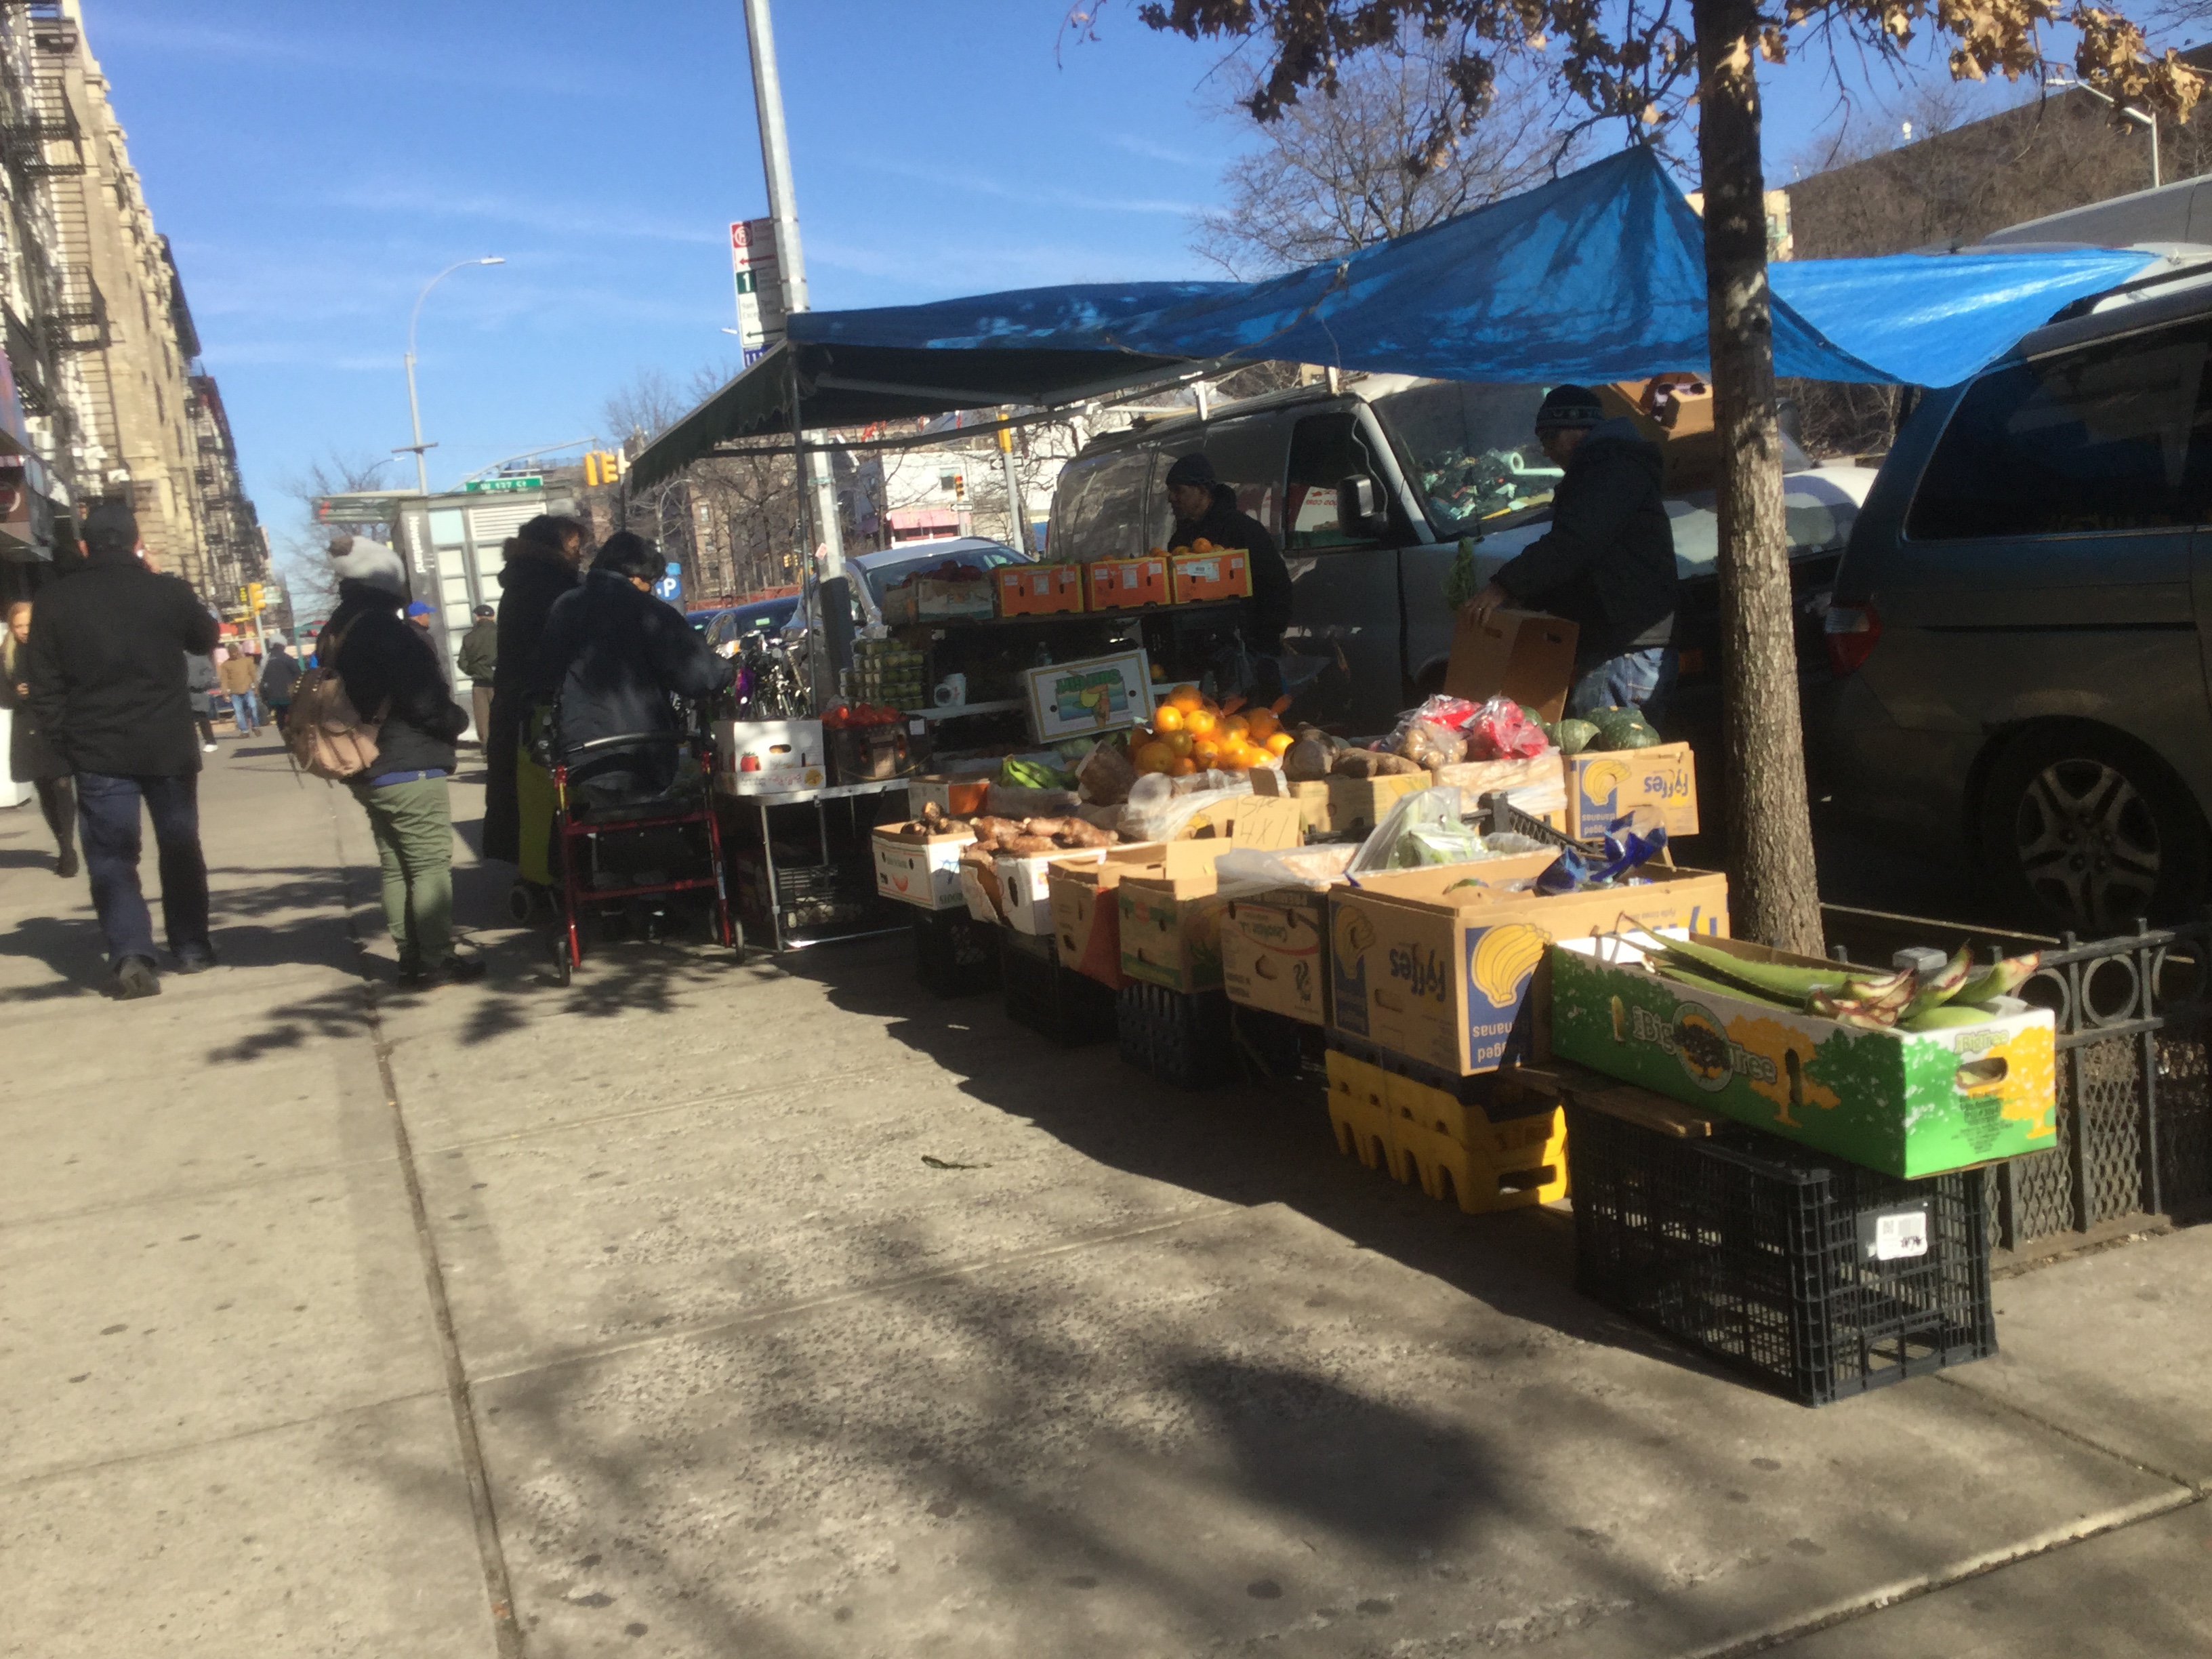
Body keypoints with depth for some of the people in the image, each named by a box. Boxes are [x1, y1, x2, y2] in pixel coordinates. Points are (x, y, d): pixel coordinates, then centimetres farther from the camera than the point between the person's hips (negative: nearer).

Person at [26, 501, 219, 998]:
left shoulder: (56, 601, -2)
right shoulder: (167, 591, -6)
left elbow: (44, 688, -1)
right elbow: (206, 639, 14)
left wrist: (66, 742, 8)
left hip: (98, 752, 0)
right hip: (168, 747, 0)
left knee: (112, 858, 3)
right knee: (180, 848, 16)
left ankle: (131, 955, -11)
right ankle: (192, 948, 21)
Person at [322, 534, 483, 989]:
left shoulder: (336, 635, 11)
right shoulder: (390, 632, -17)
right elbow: (425, 703, -19)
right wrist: (457, 720, -1)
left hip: (367, 772, 9)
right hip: (409, 768, -9)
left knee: (395, 866, 14)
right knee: (431, 865, -3)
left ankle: (410, 957, 18)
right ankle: (435, 961, -2)